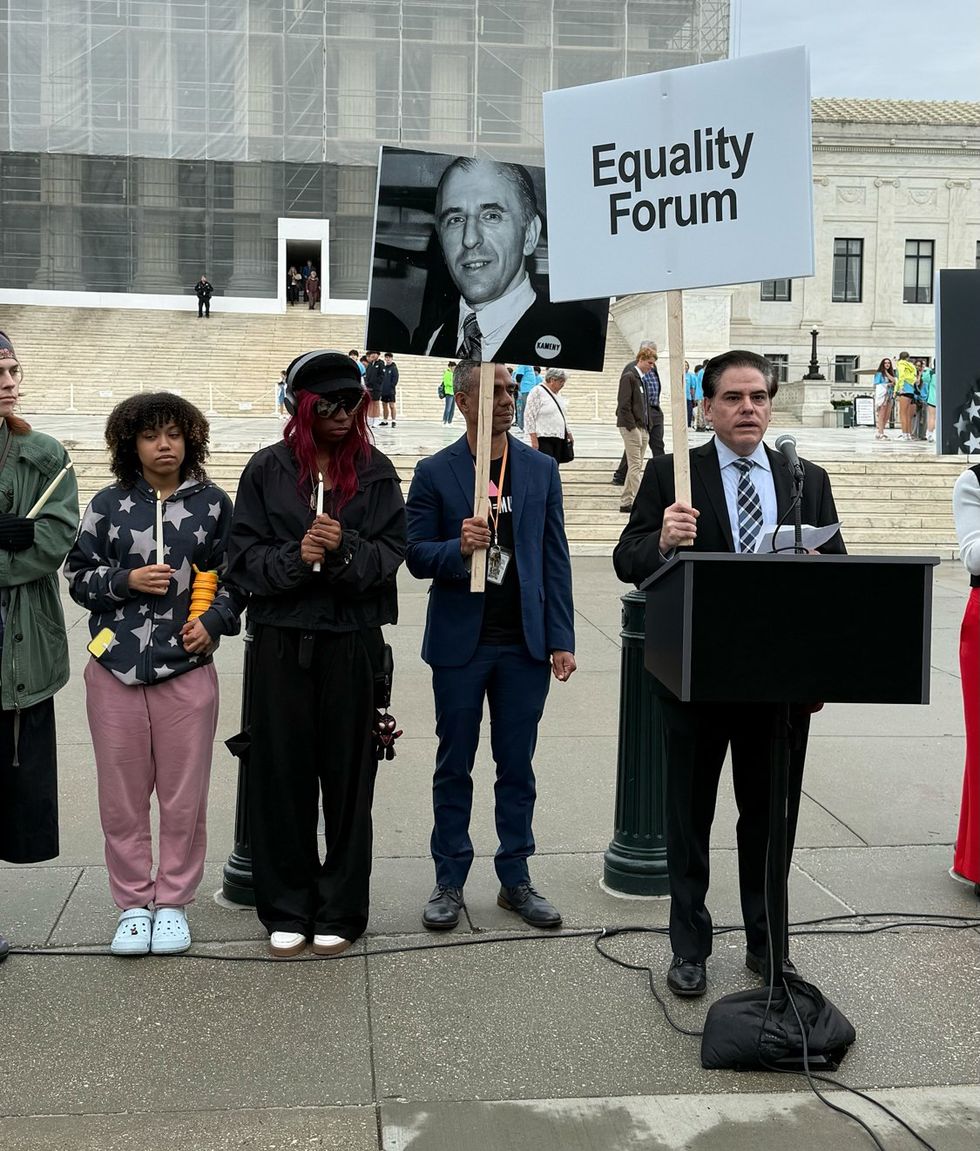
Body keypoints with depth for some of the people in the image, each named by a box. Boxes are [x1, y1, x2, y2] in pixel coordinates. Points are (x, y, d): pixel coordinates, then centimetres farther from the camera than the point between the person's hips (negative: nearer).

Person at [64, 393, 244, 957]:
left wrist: (214, 621, -7)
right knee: (122, 795, 6)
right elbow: (78, 575, 8)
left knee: (184, 796, 5)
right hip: (115, 669, 1)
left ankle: (173, 903, 20)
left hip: (188, 667, -1)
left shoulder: (213, 502, 4)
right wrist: (126, 581, -9)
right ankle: (132, 904, 20)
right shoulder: (109, 504, 5)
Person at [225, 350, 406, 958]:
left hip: (353, 641, 0)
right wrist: (293, 557, -17)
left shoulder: (375, 469, 5)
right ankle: (288, 908, 19)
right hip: (282, 640, 0)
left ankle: (339, 909, 18)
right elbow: (243, 554, 0)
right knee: (283, 772, 4)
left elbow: (391, 552, -1)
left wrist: (345, 547, -19)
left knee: (348, 774, 4)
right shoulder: (268, 469, 4)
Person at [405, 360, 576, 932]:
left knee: (517, 766, 10)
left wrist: (561, 639, 0)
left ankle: (516, 879, 22)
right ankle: (450, 882, 20)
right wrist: (458, 548, -24)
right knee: (454, 766, 8)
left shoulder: (541, 469, 5)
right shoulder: (434, 472, -1)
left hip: (525, 642, 2)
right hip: (460, 642, -2)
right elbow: (416, 556, -2)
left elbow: (555, 559, 5)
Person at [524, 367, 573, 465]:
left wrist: (568, 433, 24)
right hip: (544, 440, -8)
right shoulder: (537, 392, -9)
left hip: (559, 438, 8)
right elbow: (529, 416, -13)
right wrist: (534, 439, -17)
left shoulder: (557, 393, 16)